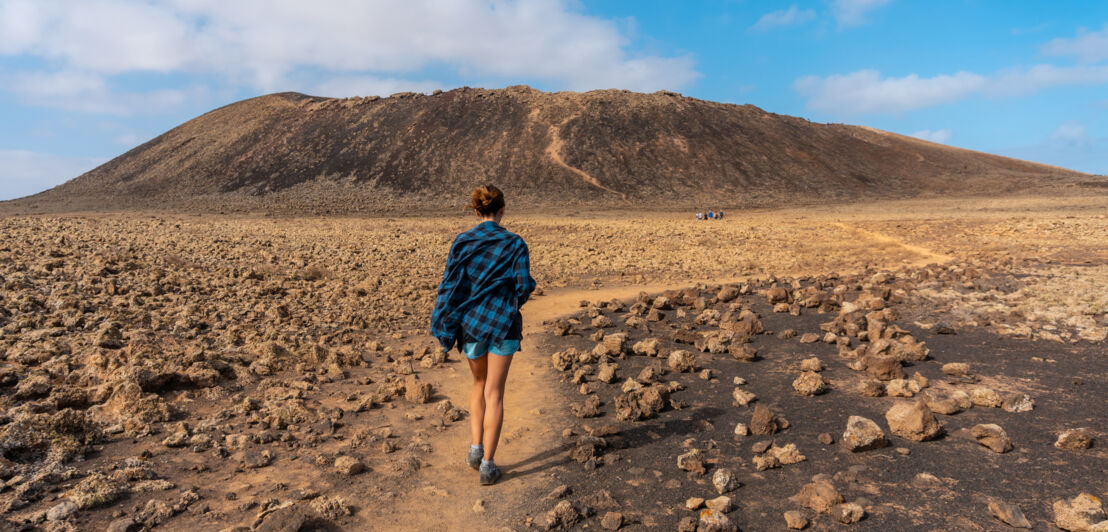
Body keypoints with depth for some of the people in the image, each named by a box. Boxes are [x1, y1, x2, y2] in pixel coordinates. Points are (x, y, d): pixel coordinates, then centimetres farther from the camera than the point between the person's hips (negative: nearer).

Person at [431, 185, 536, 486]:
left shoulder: (461, 243, -2)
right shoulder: (515, 243, -6)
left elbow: (448, 285, -5)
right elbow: (524, 286, -8)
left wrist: (440, 326, 0)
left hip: (470, 322, 2)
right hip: (503, 324, -2)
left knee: (479, 384, 24)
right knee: (494, 394, 5)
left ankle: (476, 449, 19)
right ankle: (487, 465, 7)